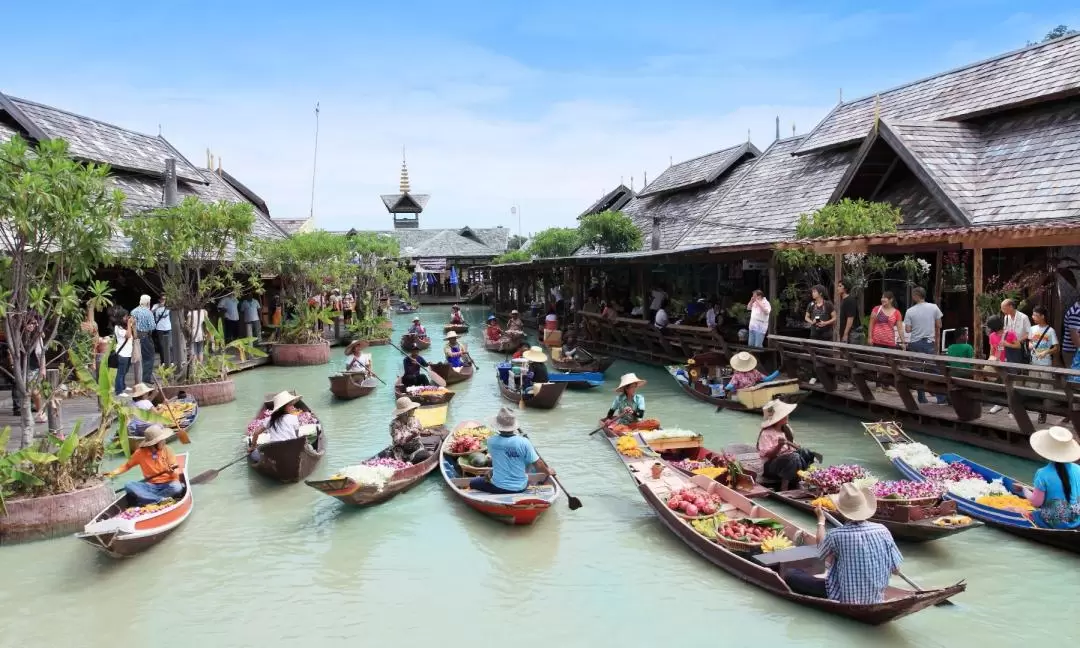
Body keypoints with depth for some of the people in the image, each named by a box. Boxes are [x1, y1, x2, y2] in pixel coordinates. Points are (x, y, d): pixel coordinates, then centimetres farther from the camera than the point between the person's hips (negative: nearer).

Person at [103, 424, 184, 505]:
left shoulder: (166, 450, -4)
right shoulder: (140, 453, -2)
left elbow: (176, 470, -6)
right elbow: (127, 465, 14)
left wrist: (173, 472, -28)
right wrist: (114, 472, -1)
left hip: (167, 485, -2)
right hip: (150, 486, 2)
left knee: (177, 487, -35)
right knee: (128, 485, -24)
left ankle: (146, 499, -23)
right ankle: (162, 500, -30)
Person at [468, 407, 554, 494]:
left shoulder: (491, 441, -14)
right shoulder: (524, 442, -19)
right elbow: (538, 465, -12)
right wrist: (548, 471, 8)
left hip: (498, 488, -1)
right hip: (520, 488, 1)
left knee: (472, 482, 23)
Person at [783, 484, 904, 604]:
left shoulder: (835, 535, -20)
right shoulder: (882, 531, -10)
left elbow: (822, 552, 4)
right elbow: (896, 570, -2)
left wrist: (821, 519, 15)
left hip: (845, 600, -4)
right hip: (876, 599, 4)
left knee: (791, 576, 5)